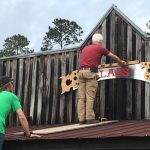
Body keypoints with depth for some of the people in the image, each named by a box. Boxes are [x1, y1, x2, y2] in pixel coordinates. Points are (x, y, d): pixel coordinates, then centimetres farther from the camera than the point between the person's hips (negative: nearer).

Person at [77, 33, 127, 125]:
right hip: (90, 72, -6)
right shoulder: (100, 48, 9)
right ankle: (90, 118, -10)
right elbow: (114, 57, 21)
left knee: (81, 97, 1)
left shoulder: (85, 48, 24)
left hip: (81, 71, 6)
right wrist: (121, 62, 40)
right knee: (90, 97, -7)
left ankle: (81, 119, -1)